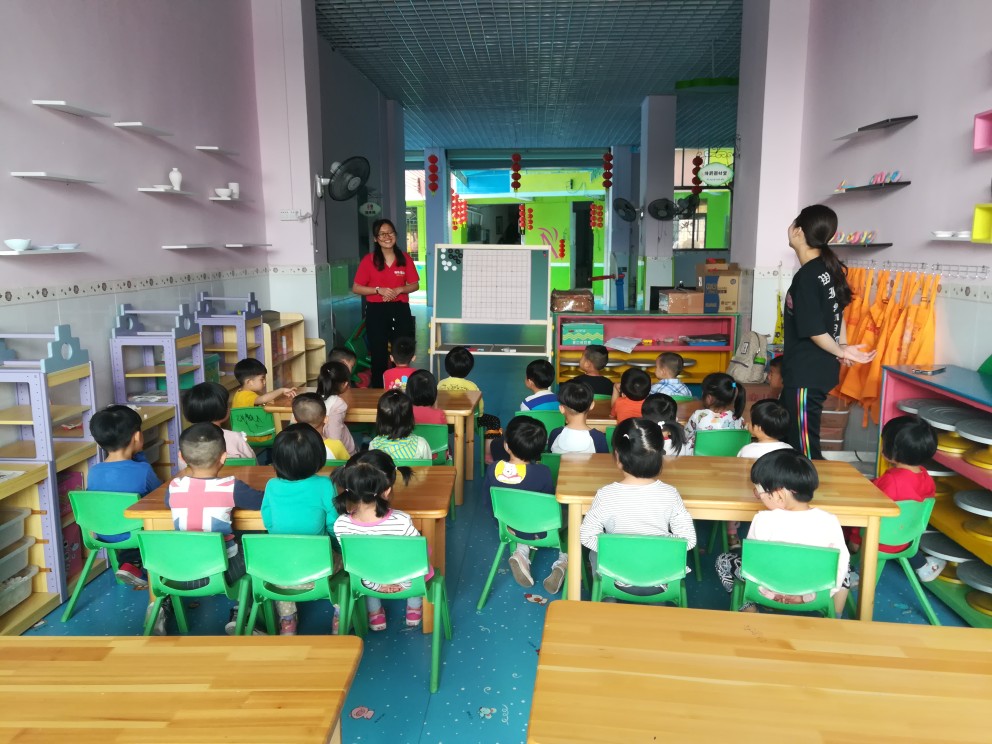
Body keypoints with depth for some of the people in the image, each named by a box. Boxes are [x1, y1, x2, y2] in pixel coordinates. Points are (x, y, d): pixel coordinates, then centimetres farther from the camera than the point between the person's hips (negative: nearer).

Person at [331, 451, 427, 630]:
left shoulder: (341, 525, -30)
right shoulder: (402, 521, -36)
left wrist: (375, 585, 1)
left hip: (369, 583, 2)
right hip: (406, 581, -1)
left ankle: (375, 615, 44)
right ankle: (414, 611, 44)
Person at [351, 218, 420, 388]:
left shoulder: (405, 259, 3)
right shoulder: (368, 260, -3)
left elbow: (415, 285, 8)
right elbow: (356, 288, -2)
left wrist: (399, 290, -11)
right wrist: (379, 290, -15)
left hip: (400, 310, 2)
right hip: (376, 311, -2)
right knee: (378, 354, 3)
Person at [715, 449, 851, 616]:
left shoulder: (763, 520, -24)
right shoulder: (829, 521, -18)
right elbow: (841, 563, -10)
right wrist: (809, 595, -4)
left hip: (768, 593, -2)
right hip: (813, 593, 2)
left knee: (723, 560, 20)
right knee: (845, 565, 30)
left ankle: (749, 608, 12)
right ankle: (835, 616, 34)